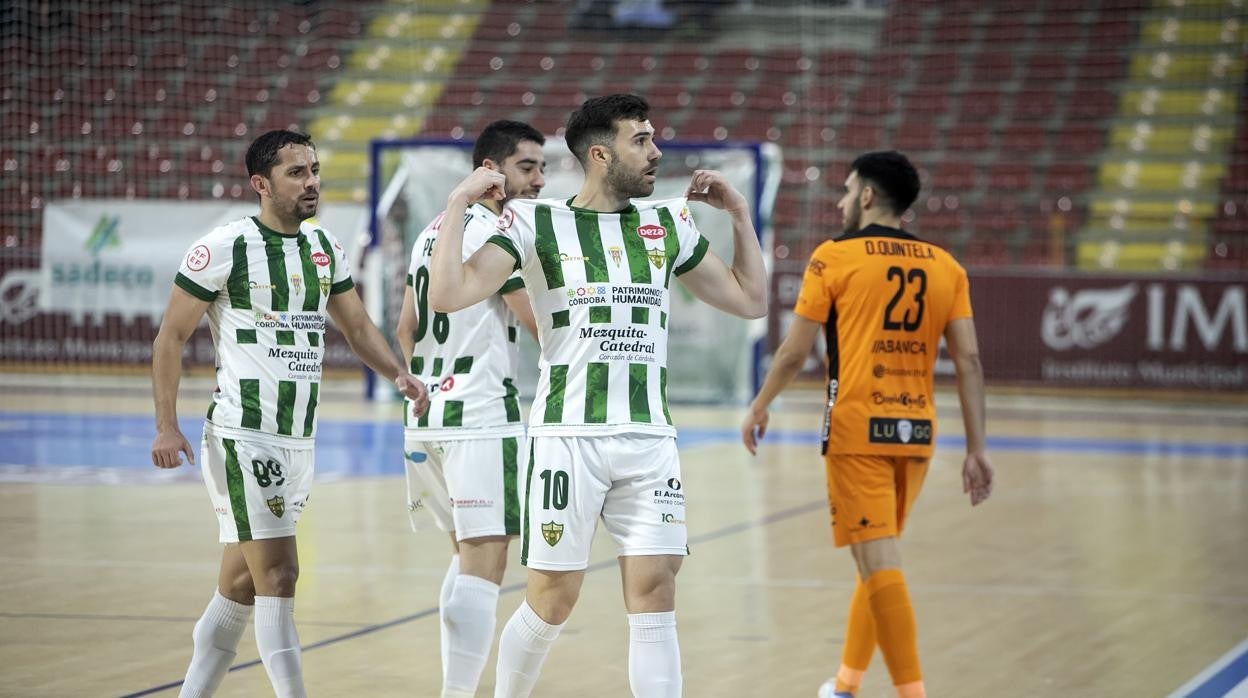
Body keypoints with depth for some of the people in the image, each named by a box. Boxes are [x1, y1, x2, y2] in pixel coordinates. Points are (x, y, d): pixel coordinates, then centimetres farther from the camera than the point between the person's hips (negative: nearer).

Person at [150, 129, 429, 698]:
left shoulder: (325, 249, 10)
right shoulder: (224, 249, -10)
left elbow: (358, 327, 20)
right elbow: (170, 337, -6)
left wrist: (399, 375, 2)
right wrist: (166, 425, -13)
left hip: (299, 439, 7)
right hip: (243, 436, -7)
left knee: (240, 583, 12)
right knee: (279, 575, -11)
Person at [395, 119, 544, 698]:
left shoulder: (431, 233, 16)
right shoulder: (496, 234, -11)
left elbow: (405, 332, 21)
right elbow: (544, 325, -13)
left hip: (428, 416, 9)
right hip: (482, 418, -9)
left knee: (467, 558, 20)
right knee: (483, 568, -11)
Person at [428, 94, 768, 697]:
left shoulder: (668, 223, 11)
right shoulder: (536, 223, -2)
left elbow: (750, 300, 19)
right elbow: (447, 296, -12)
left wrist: (739, 213, 14)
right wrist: (458, 204, -11)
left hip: (650, 439, 3)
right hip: (568, 436, -3)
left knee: (655, 597, -5)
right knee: (551, 601, 1)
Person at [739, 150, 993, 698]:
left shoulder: (834, 257, -2)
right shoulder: (945, 266, 8)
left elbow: (794, 352, -1)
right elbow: (969, 360, 2)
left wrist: (759, 408, 14)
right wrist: (976, 449, 4)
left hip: (858, 429, -5)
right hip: (916, 431, 5)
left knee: (879, 563, -8)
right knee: (877, 558, 20)